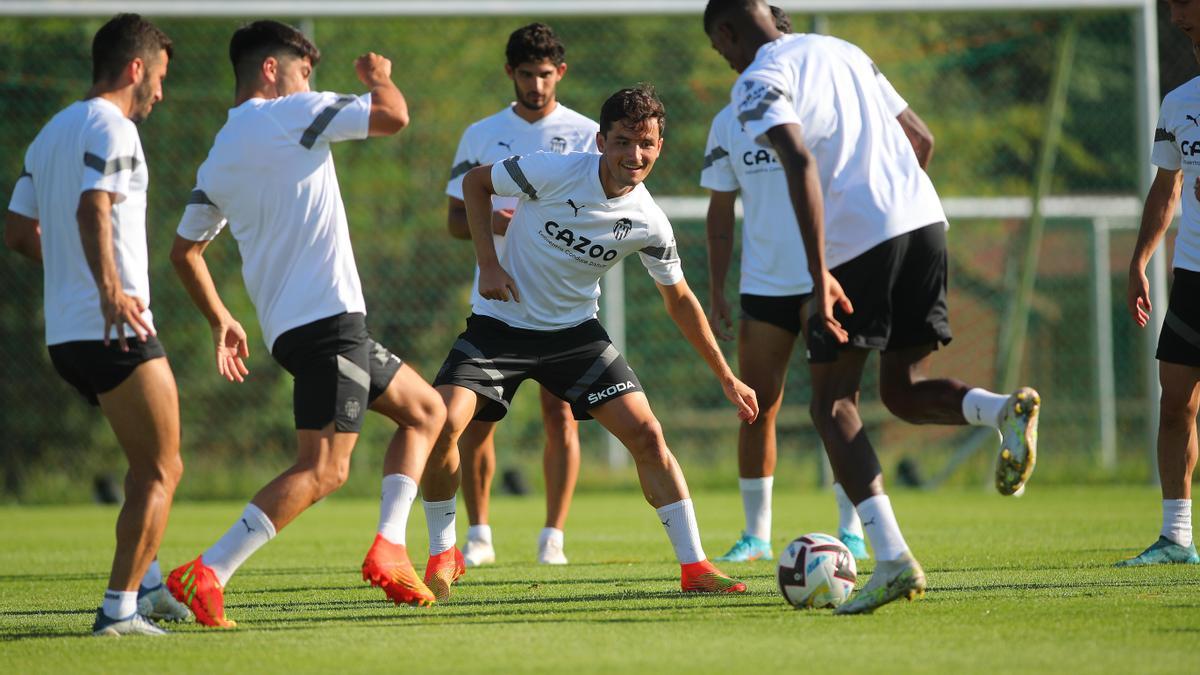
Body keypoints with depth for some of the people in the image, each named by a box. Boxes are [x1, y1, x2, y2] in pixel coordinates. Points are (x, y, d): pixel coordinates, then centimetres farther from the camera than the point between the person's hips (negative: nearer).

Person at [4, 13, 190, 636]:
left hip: (64, 335, 9)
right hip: (114, 330, -9)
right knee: (159, 472, -3)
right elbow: (92, 210, -26)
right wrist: (110, 290, -35)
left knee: (153, 466, 21)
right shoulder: (112, 128, -10)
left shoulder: (50, 134, 18)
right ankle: (120, 608, -7)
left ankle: (146, 584, 18)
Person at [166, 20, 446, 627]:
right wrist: (379, 76, 10)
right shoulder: (292, 115, -7)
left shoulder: (218, 157, 15)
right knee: (323, 470, -15)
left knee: (426, 410, 21)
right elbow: (394, 116, -11)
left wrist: (220, 320, 29)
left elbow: (185, 249, 20)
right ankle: (206, 575, -23)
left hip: (288, 326, 9)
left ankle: (389, 547, 9)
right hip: (327, 319, -9)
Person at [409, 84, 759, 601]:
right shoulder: (554, 172, -21)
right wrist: (489, 264, -12)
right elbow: (475, 182, -3)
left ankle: (694, 566, -1)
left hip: (575, 332, 3)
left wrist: (726, 377, 8)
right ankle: (441, 555, 0)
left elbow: (679, 300, 6)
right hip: (500, 323, -2)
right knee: (442, 424, -22)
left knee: (646, 434, -11)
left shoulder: (649, 224, -10)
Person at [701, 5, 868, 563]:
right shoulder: (729, 124, 5)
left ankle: (851, 531, 2)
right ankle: (755, 534, 10)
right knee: (756, 408, 2)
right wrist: (716, 292, 6)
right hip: (762, 287, 3)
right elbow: (720, 212, 11)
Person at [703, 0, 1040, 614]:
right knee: (905, 391, 17)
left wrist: (820, 273, -22)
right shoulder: (842, 52, 24)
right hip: (925, 218, 7)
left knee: (833, 404, 4)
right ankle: (1006, 411, -15)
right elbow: (921, 139, 27)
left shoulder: (759, 82, -1)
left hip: (857, 239, -7)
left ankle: (892, 560, -10)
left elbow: (801, 162, -18)